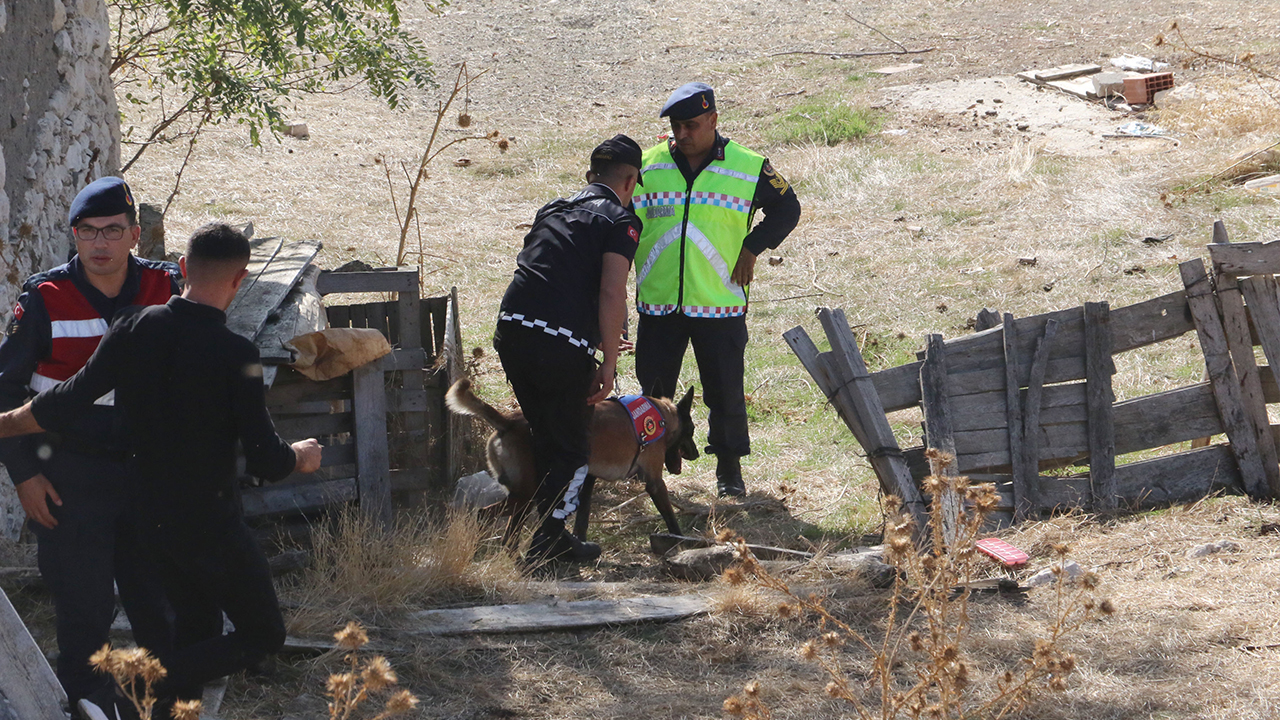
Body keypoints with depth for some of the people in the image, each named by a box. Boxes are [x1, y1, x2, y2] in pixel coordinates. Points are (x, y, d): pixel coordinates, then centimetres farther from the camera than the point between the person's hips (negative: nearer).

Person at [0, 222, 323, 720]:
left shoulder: (134, 329, -7)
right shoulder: (235, 356, -20)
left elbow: (66, 404, -5)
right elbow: (265, 462, -17)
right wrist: (300, 457, 5)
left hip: (150, 518, 6)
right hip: (211, 524, -6)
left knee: (196, 631, 22)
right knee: (262, 636, 5)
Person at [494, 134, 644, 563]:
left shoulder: (554, 210, 24)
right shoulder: (619, 220, 2)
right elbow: (611, 294, -12)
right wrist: (608, 363, -7)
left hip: (511, 330, 7)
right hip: (562, 345, -7)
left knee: (545, 437, 22)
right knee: (572, 449, 8)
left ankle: (552, 536, 28)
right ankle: (543, 542, 2)